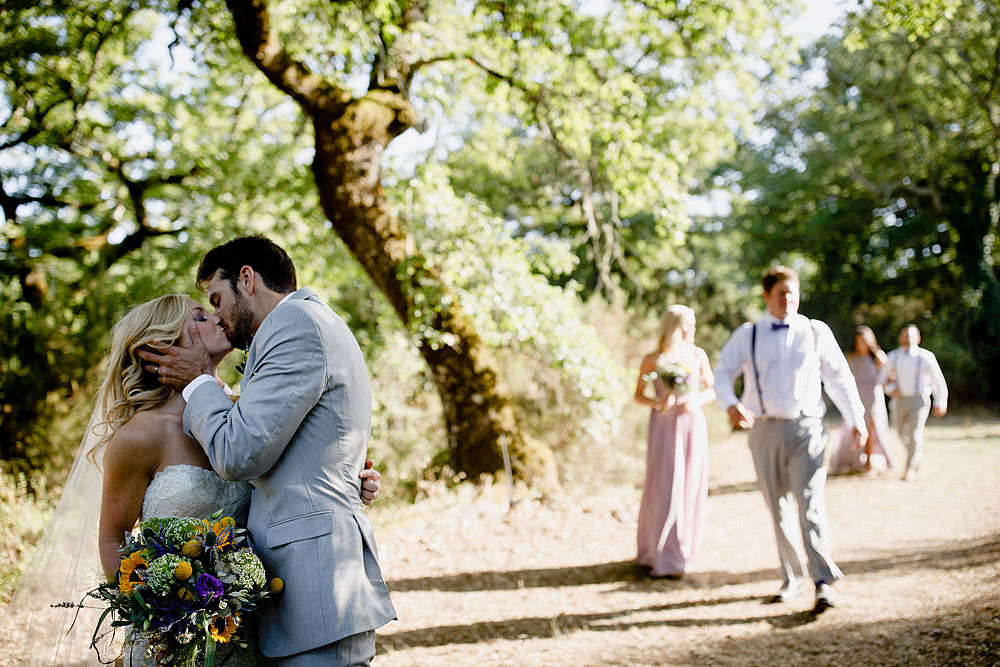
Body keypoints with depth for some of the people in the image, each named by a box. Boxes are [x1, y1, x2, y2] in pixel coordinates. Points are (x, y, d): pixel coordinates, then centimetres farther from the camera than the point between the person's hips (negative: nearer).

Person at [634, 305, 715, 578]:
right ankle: (660, 557, 5)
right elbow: (638, 394, 5)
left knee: (690, 488, 4)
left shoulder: (698, 355, 3)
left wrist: (696, 401, -9)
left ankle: (681, 553, 18)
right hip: (663, 425, -3)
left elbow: (711, 390, 10)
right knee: (663, 489, -4)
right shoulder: (653, 360, -3)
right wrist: (657, 403, -13)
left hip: (692, 424, 3)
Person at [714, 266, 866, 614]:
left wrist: (856, 419, 14)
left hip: (805, 428, -1)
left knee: (810, 504, -13)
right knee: (778, 509, 8)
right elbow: (722, 373, 0)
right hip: (765, 431, 2)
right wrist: (731, 404, -20)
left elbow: (839, 376, 14)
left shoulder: (816, 332, 8)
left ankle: (824, 583, -13)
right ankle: (791, 579, 20)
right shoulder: (747, 335, 7)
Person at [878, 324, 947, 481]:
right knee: (902, 433, 14)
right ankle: (918, 453, 43)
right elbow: (884, 378, 14)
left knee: (915, 433, -13)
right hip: (899, 400, 4)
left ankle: (910, 469, -7)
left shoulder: (926, 357, -3)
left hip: (919, 399, -4)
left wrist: (941, 404, 2)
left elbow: (938, 381, 3)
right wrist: (891, 389, -6)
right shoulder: (893, 357, 4)